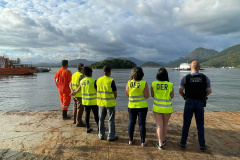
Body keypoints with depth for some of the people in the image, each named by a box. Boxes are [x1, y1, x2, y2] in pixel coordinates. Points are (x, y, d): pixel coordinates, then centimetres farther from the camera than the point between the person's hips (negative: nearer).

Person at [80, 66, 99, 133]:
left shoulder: (81, 81, 0)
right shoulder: (93, 81, -17)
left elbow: (81, 91, 10)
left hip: (85, 101, 5)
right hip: (93, 102, -4)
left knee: (87, 114, 12)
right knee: (96, 115, 10)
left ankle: (88, 128, 20)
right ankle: (99, 127, 23)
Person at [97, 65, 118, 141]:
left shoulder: (98, 80, 0)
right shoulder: (111, 81, -15)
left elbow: (98, 91, 7)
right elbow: (115, 93, -11)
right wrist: (114, 99, 9)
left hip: (101, 103, 5)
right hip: (110, 103, -5)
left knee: (101, 119, 16)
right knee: (111, 120, 8)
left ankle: (101, 135, 27)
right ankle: (111, 136, 16)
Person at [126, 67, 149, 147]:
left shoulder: (129, 83, -8)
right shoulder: (144, 83, -14)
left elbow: (127, 94, 2)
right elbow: (147, 96, -12)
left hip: (131, 106, 2)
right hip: (142, 106, -2)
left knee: (131, 123, 15)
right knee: (142, 123, 9)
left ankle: (130, 140, 27)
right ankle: (143, 142, 20)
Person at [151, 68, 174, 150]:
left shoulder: (153, 84, -10)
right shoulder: (170, 85, -12)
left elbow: (152, 95, 2)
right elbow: (172, 96, 0)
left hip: (157, 107, 0)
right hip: (167, 108, 0)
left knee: (159, 125, 7)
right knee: (165, 124, 19)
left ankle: (160, 144, 7)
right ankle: (163, 140, 36)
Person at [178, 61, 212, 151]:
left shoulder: (185, 78, -8)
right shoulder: (205, 78, -3)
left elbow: (180, 91, -6)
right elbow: (209, 91, 3)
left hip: (189, 103, -1)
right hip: (200, 103, 1)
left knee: (186, 124, 9)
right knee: (200, 125, 12)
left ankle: (183, 143, 19)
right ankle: (202, 145, 19)